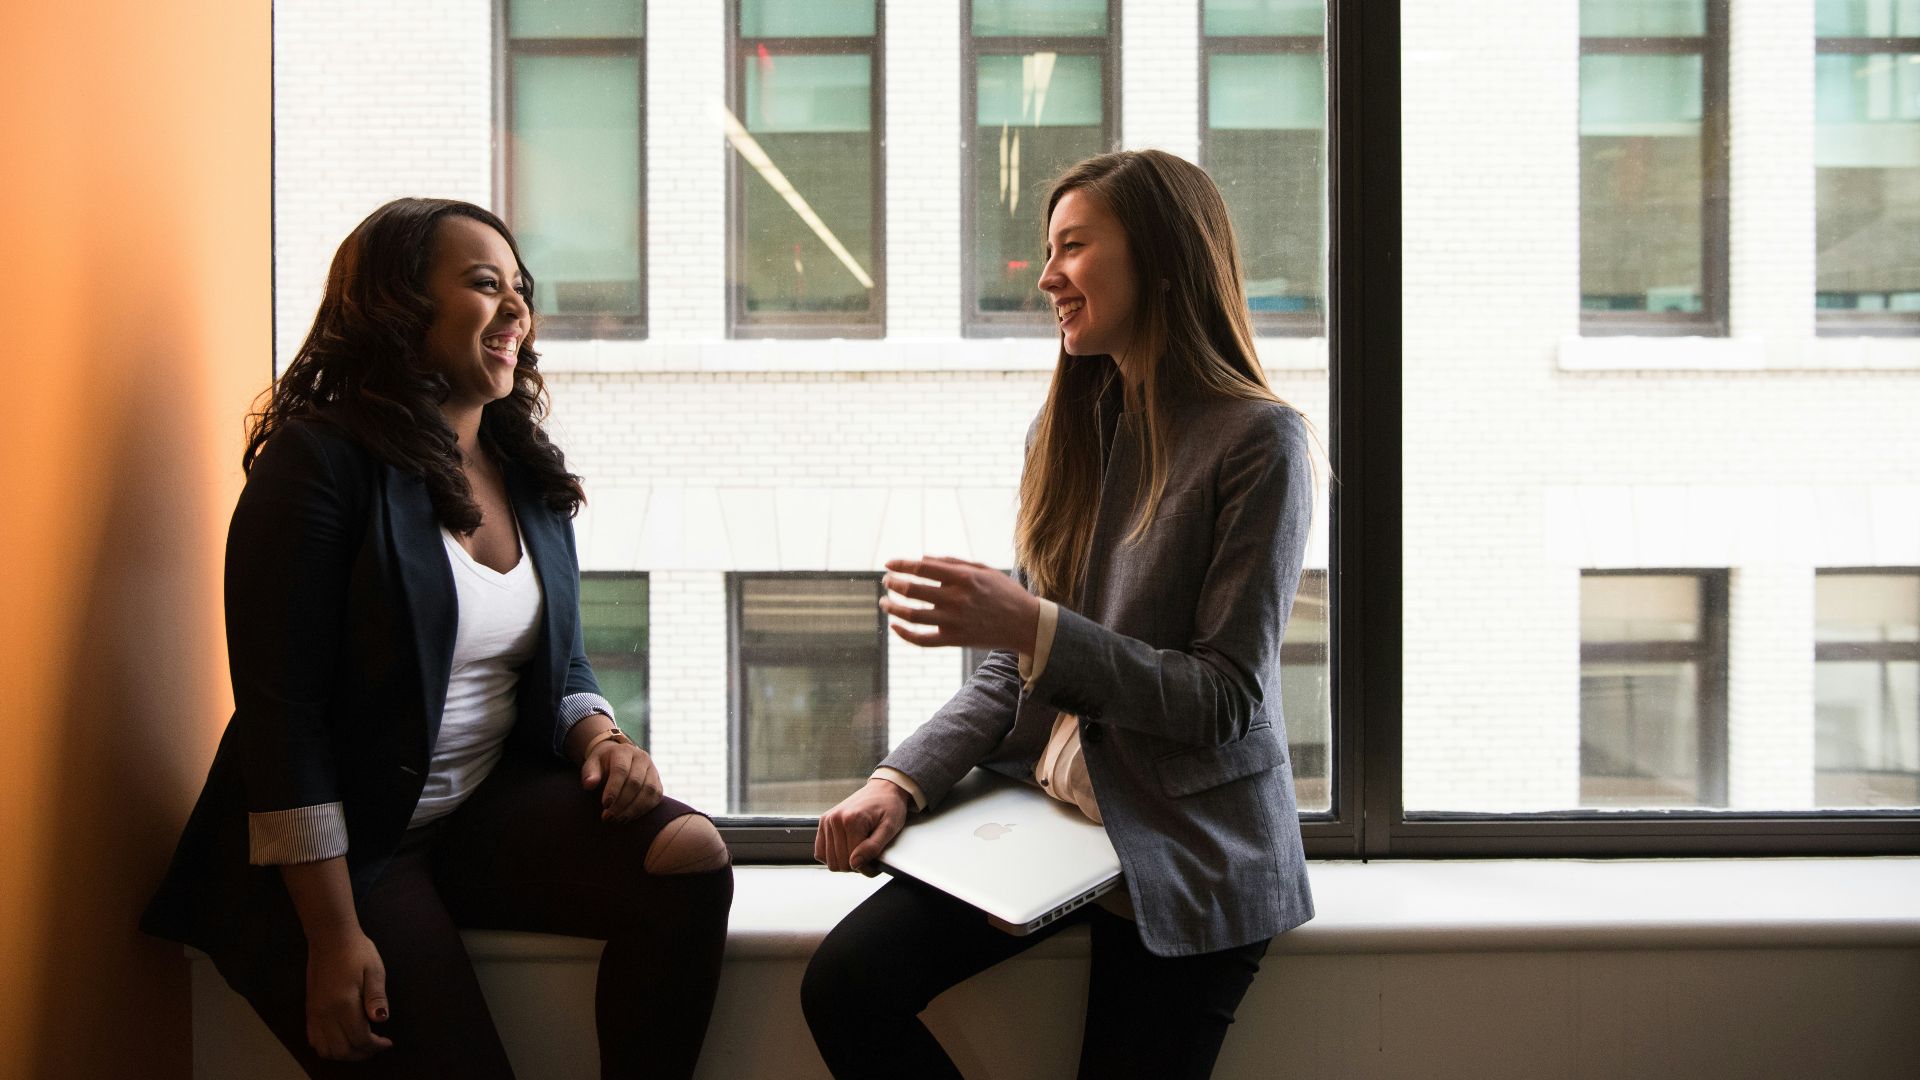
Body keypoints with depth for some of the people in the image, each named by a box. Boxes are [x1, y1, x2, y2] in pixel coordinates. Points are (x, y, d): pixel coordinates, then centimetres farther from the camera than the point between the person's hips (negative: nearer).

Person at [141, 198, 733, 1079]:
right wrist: (333, 936, -20)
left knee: (690, 854, -19)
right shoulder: (319, 463, -12)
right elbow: (279, 714, -16)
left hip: (491, 808, 6)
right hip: (341, 844, -6)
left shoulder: (529, 475, 9)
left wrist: (600, 738, -7)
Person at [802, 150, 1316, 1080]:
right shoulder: (1068, 428, 9)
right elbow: (1015, 668, 10)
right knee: (845, 986, -13)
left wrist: (1035, 627, -24)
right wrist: (903, 781, -6)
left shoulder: (1258, 442, -11)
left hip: (1187, 854, -5)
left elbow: (1227, 698, -15)